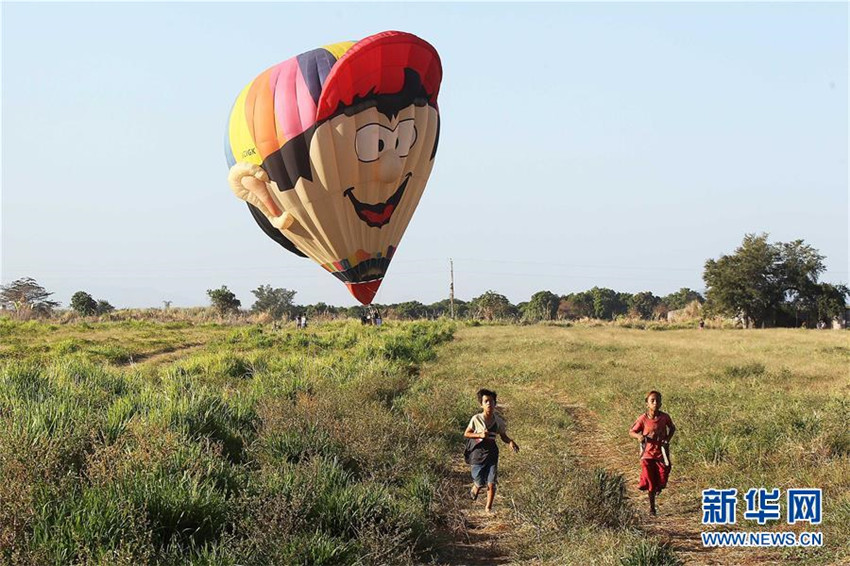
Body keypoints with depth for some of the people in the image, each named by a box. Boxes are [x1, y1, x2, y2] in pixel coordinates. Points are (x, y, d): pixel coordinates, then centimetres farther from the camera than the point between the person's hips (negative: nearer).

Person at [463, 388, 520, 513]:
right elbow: (466, 434, -3)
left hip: (492, 456, 2)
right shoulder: (476, 419, -11)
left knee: (491, 484, -4)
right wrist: (479, 435, -20)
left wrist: (510, 442, -12)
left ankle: (489, 508, 14)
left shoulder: (499, 421, -3)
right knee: (480, 483, 5)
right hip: (478, 455, -2)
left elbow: (503, 436, 10)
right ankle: (474, 490, 42)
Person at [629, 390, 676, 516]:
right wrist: (639, 436, -23)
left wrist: (668, 439, -3)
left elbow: (672, 428, 13)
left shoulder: (665, 417, -6)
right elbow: (631, 432, -2)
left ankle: (658, 486, 43)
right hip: (648, 454, -2)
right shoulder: (643, 419, -11)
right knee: (650, 482, 2)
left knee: (662, 480, 5)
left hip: (662, 453, 2)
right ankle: (652, 507, 16)